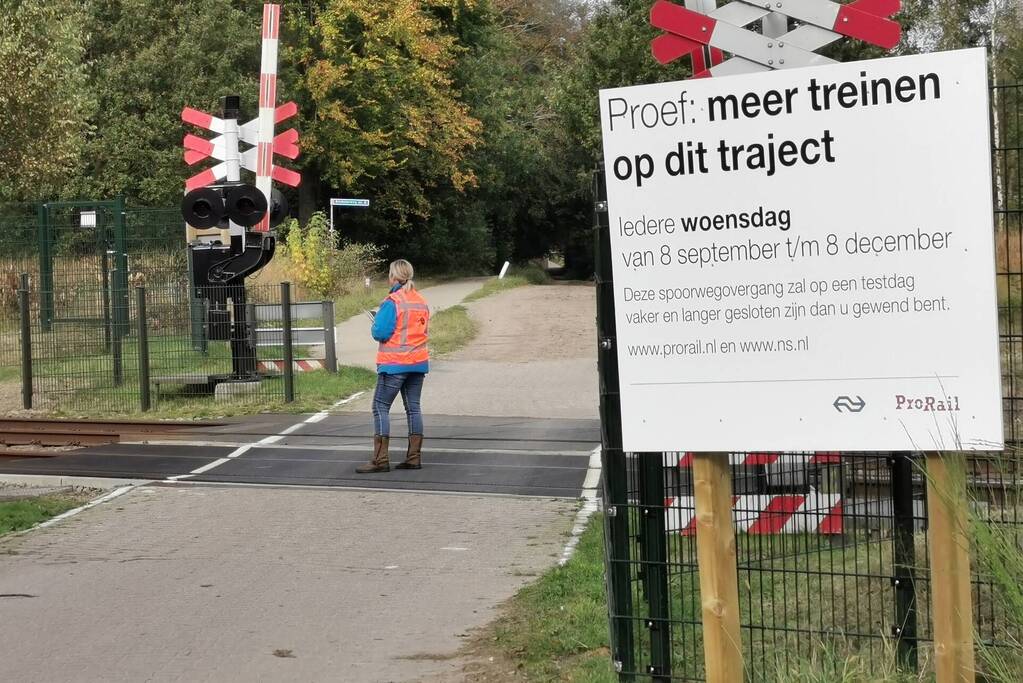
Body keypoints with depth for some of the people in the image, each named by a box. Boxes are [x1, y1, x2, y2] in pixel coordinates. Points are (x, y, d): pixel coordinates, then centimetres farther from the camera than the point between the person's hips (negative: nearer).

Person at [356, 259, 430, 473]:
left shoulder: (392, 302, -14)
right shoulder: (422, 302, 8)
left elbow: (380, 333, -16)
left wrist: (375, 324, 4)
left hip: (394, 363, -7)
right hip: (418, 363, 7)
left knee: (380, 407, -2)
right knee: (413, 407, 11)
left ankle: (380, 459, -8)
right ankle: (414, 457, 12)